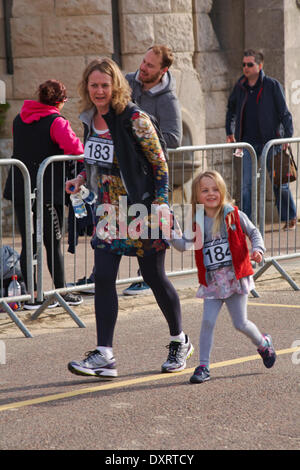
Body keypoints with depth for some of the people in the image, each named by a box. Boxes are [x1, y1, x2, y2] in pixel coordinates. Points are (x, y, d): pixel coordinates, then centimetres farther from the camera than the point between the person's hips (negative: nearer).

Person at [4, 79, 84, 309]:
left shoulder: (19, 119, 10)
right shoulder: (56, 121, -11)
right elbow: (73, 146, -24)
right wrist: (83, 154, -4)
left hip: (19, 189, 5)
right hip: (47, 192, -5)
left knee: (28, 244, 7)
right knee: (53, 244, 6)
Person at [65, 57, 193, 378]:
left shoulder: (134, 119, -15)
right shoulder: (89, 119, 5)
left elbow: (160, 165, -12)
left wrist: (159, 206, -18)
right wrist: (80, 180, 2)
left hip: (140, 209, -6)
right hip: (108, 210, 6)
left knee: (154, 277, 5)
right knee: (103, 278, -5)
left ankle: (180, 342, 26)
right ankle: (104, 356, -5)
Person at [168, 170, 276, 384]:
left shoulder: (234, 215, -3)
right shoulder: (197, 222, 1)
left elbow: (253, 232, 7)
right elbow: (185, 244, -9)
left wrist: (258, 249, -10)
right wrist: (171, 232, -25)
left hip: (235, 277, -2)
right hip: (212, 281, 2)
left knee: (240, 323, 3)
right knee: (207, 322, -8)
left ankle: (263, 343, 34)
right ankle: (204, 367, 0)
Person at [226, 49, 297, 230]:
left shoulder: (272, 85, -6)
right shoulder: (240, 86, 7)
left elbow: (284, 112, -5)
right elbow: (231, 109, 24)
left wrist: (287, 135, -14)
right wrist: (230, 132, 20)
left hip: (270, 141, -3)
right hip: (248, 142, 3)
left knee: (279, 181, 5)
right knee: (247, 184, -3)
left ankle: (290, 218, 20)